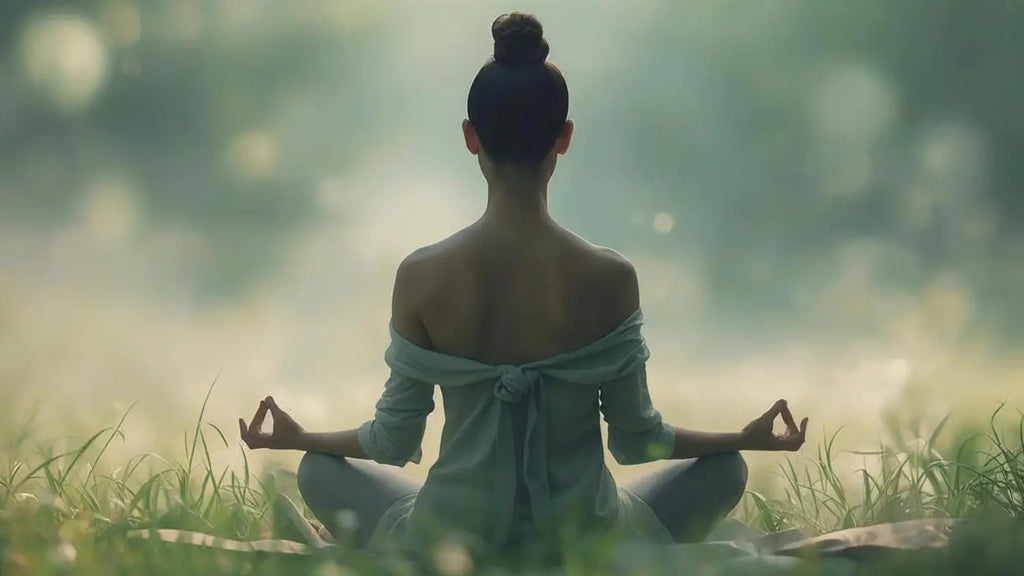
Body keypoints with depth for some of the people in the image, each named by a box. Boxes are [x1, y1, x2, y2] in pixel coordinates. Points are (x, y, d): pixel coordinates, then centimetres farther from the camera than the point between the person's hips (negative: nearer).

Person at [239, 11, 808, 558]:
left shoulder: (422, 276, -15)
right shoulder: (610, 277, -16)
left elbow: (394, 442, -3)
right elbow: (637, 440, -4)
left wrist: (296, 437, 17)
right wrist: (751, 437, 13)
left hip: (452, 549, 0)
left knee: (320, 471, 30)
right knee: (726, 470, 27)